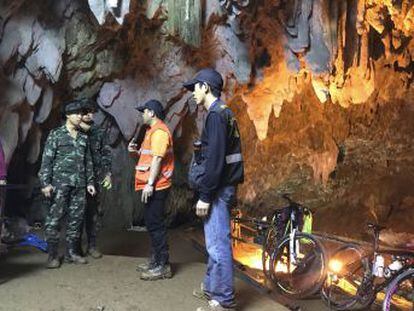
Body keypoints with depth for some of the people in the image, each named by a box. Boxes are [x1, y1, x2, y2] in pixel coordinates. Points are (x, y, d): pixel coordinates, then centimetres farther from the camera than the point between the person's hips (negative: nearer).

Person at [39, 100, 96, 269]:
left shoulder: (83, 137, 15)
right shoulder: (56, 134, 1)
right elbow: (46, 160, -4)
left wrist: (90, 182, 13)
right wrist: (45, 183, -11)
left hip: (79, 185, 5)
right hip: (60, 183, -5)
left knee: (76, 218, 7)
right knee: (54, 218, -5)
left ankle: (72, 252, 17)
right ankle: (53, 255, 2)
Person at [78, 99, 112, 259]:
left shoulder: (99, 132, 10)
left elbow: (106, 154, 7)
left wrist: (108, 174, 0)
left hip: (95, 178, 2)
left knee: (95, 212, 5)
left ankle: (92, 245, 15)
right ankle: (76, 245, 14)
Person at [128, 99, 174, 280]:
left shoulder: (159, 131, -12)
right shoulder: (153, 131, 20)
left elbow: (157, 158, -20)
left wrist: (150, 184, -23)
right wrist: (136, 151, 10)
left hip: (156, 186, -11)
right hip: (152, 186, 11)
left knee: (155, 225, -8)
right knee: (151, 224, 14)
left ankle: (163, 266, -2)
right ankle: (155, 261, 23)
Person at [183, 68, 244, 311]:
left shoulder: (216, 115, -14)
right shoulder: (224, 113, 16)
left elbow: (214, 159, -21)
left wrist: (205, 195, -19)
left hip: (218, 189, -10)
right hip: (223, 187, 10)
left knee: (218, 244, -4)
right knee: (215, 242, 19)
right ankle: (212, 287, 32)